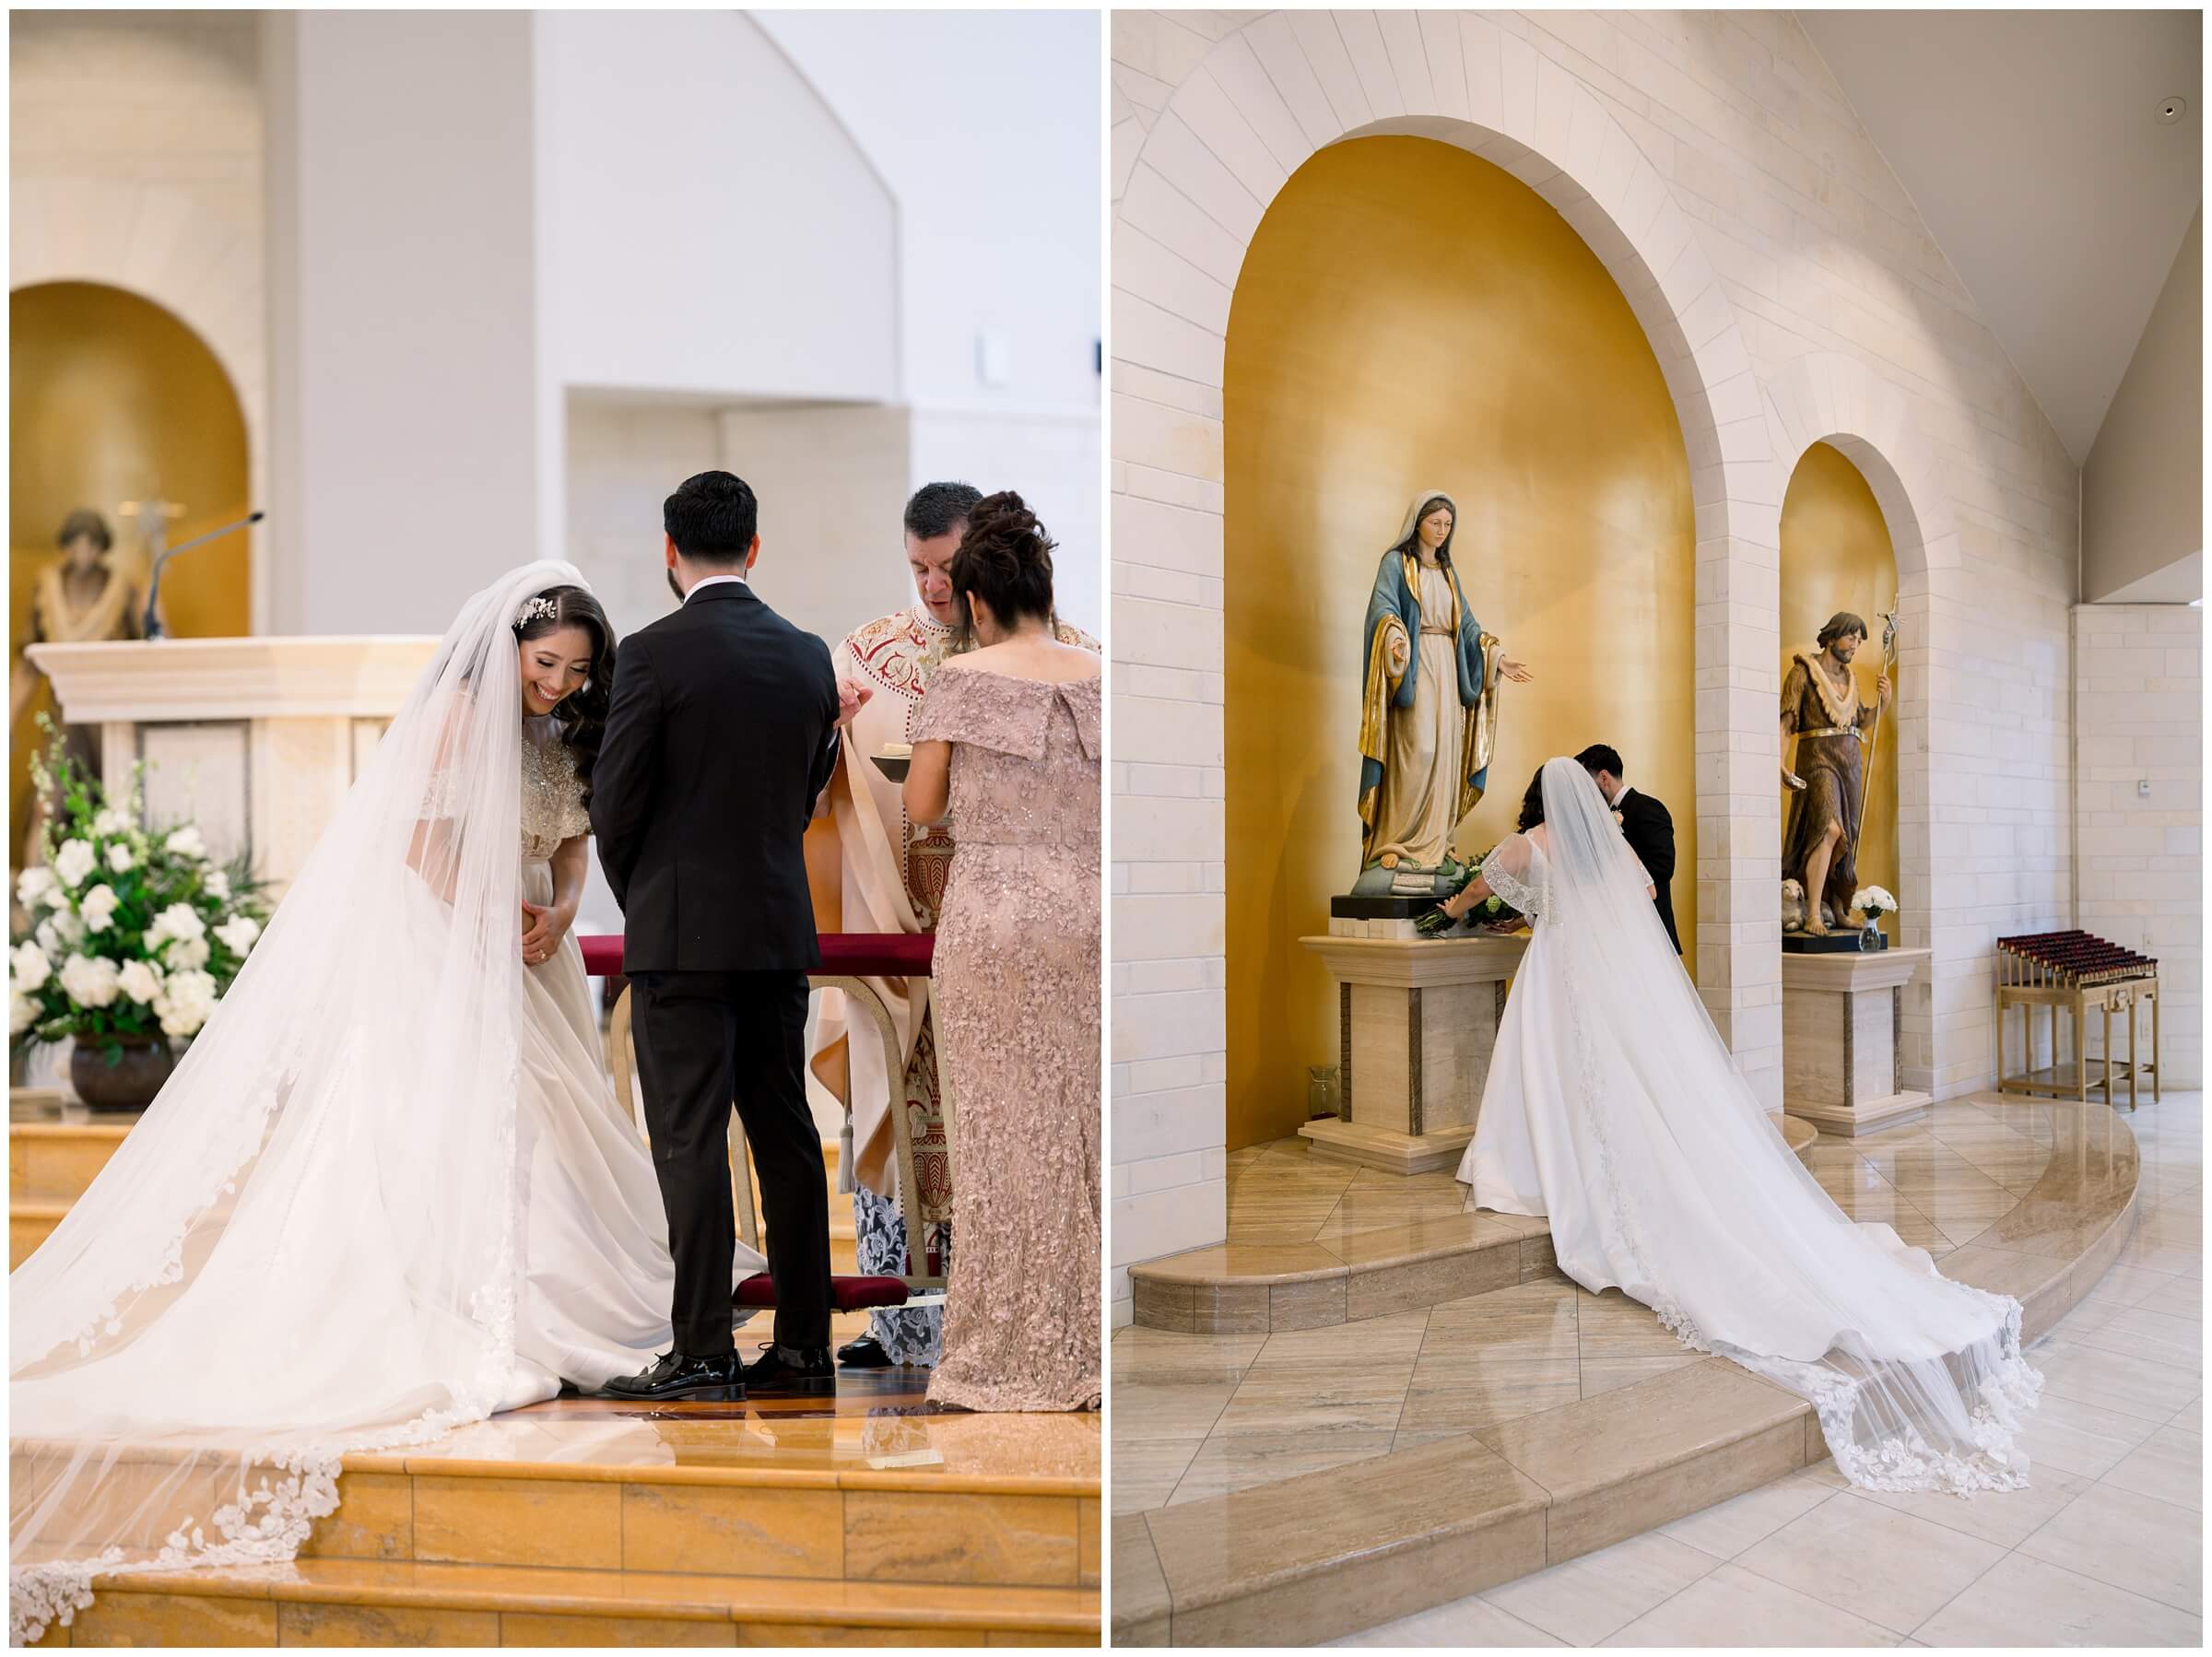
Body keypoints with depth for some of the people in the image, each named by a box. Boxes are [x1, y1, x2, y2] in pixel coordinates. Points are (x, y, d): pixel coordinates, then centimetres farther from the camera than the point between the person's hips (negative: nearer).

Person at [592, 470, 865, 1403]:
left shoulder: (654, 653, -10)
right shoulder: (809, 654, 6)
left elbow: (614, 804, -5)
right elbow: (800, 798, 9)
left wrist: (639, 905, 10)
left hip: (682, 933, -5)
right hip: (781, 928, 6)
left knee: (690, 1141, 1)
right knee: (786, 1134, 10)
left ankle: (703, 1353, 6)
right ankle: (803, 1347, 18)